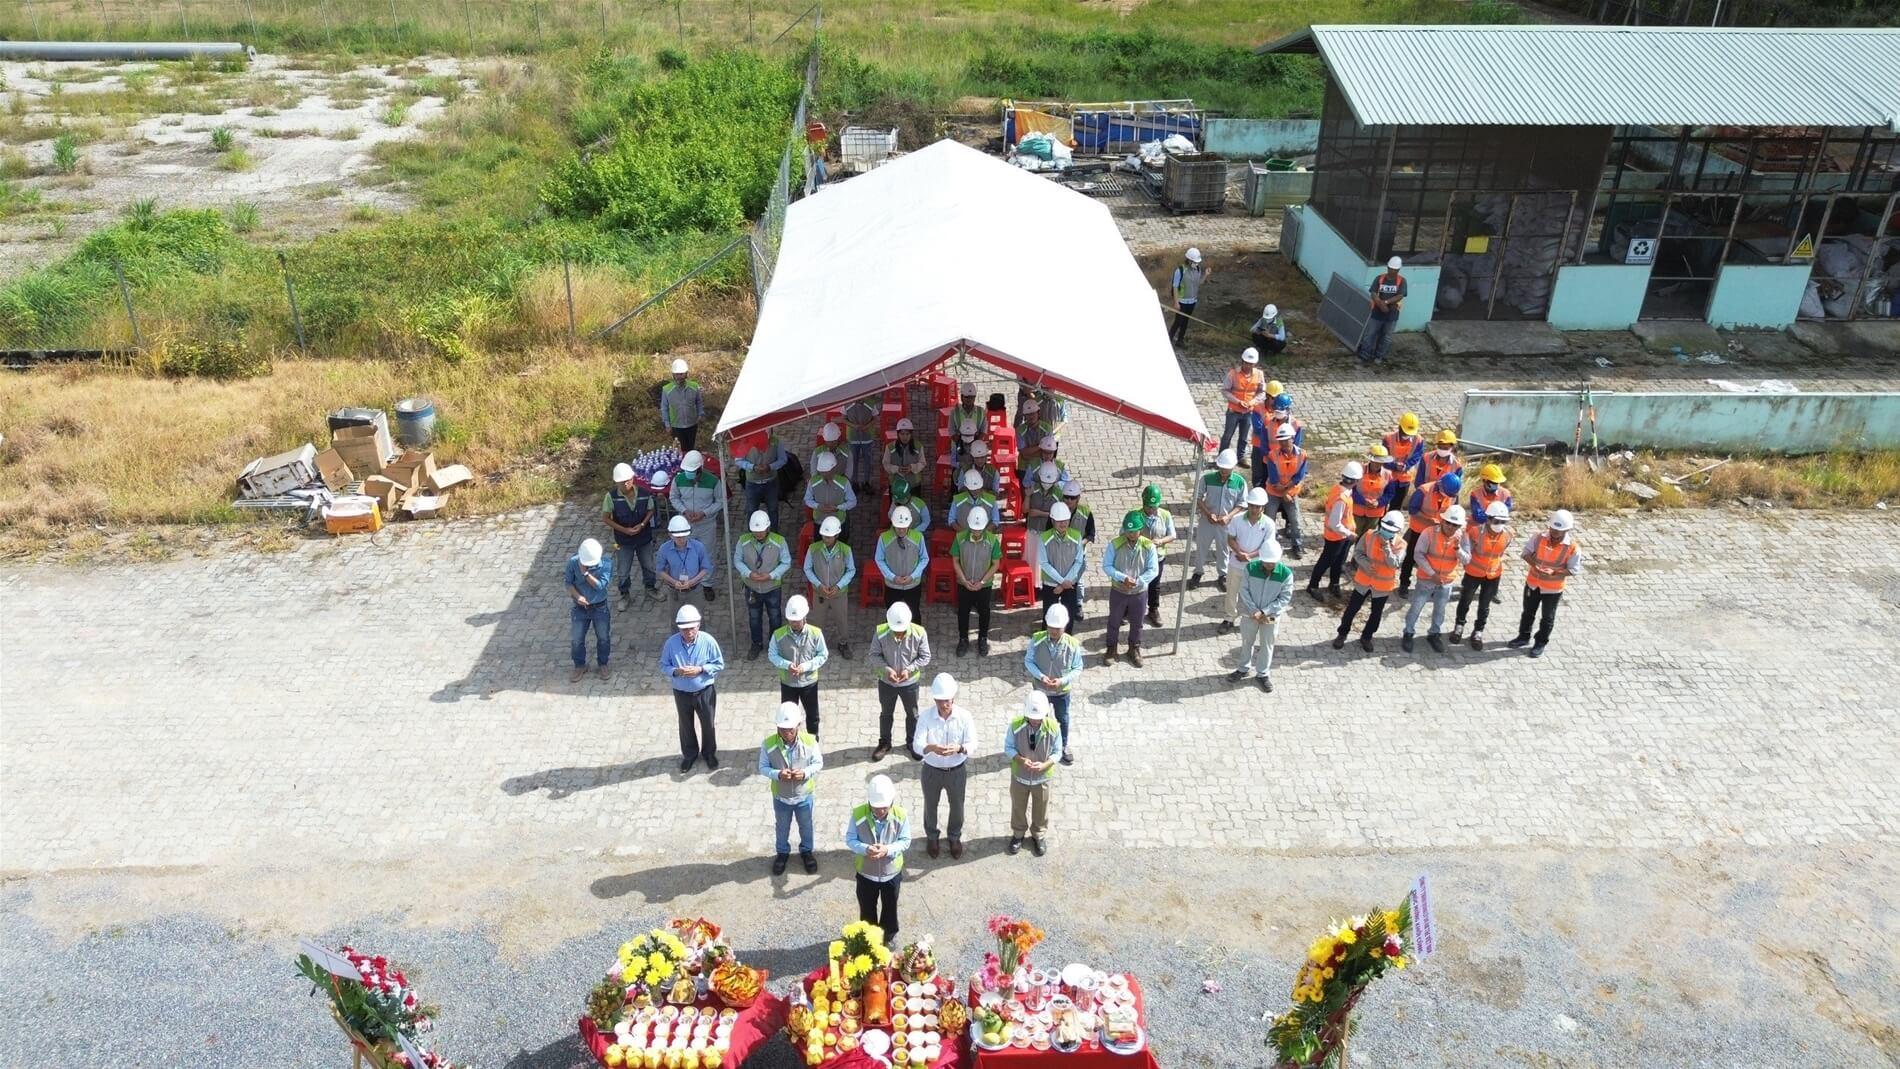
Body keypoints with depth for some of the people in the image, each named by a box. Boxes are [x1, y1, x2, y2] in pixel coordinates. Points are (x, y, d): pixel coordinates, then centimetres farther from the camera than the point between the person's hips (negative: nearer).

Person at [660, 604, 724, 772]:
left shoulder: (708, 641, -20)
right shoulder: (671, 642, -17)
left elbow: (719, 664, -10)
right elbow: (663, 666, -6)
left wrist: (700, 669, -24)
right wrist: (676, 671, -26)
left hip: (705, 691, -1)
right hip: (681, 693, 1)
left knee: (708, 724, 17)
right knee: (686, 725, 20)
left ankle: (709, 753, 43)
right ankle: (689, 754, 45)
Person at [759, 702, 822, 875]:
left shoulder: (809, 741, -23)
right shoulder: (768, 744, -23)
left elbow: (818, 762, -10)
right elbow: (763, 768, -12)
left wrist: (805, 773, -28)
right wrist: (777, 774, -31)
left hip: (804, 796, 0)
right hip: (780, 797, 0)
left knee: (805, 826, 24)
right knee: (781, 827, 24)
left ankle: (806, 851, 51)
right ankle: (782, 853, 51)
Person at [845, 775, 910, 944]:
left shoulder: (900, 815, -21)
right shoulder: (858, 814, -23)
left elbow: (906, 841, -12)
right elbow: (850, 839, -14)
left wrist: (888, 849, -30)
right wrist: (865, 849, -33)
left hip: (892, 872, 0)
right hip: (866, 872, 0)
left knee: (890, 906, 24)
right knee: (867, 908, 21)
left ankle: (889, 935, 50)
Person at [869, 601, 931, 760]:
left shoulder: (919, 633, -23)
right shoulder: (880, 633, -23)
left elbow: (925, 657, -12)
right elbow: (874, 655, -11)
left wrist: (909, 669, -24)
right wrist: (887, 669, -25)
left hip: (910, 682, 0)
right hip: (886, 681, 0)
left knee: (912, 714, 19)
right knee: (886, 713, 20)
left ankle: (912, 742, 43)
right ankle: (884, 743, 42)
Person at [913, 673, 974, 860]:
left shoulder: (964, 716, -18)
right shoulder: (926, 718, -20)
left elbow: (972, 744, -15)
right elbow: (917, 745, -24)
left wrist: (959, 748, -37)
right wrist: (931, 748, -45)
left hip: (957, 771, 0)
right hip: (932, 771, 0)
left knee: (957, 806, 20)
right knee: (930, 806, 21)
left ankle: (955, 837, 48)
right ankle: (931, 837, 48)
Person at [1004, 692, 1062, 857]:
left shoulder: (1053, 728, -22)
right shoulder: (1016, 725, -24)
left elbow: (1057, 752, -10)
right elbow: (1008, 747, -11)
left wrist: (1045, 765, -28)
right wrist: (1020, 760, -29)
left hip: (1042, 777, 0)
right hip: (1020, 776, 0)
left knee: (1040, 809, 22)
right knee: (1018, 807, 22)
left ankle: (1038, 835, 49)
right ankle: (1018, 834, 49)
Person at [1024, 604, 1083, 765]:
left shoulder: (1073, 644, -21)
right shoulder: (1036, 639, -20)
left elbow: (1077, 669, -12)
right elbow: (1028, 661, -9)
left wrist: (1063, 680, -26)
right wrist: (1040, 676, -24)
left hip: (1062, 690, 0)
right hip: (1040, 689, 0)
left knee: (1062, 719, 21)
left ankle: (1064, 746, 46)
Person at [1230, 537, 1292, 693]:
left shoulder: (1286, 573, -20)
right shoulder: (1251, 567, -17)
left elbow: (1285, 598, -15)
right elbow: (1244, 590, -10)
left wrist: (1264, 612, -19)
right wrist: (1254, 611, -19)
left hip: (1271, 616, -1)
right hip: (1250, 614, 1)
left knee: (1266, 645, 15)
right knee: (1247, 642, 19)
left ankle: (1262, 675, 33)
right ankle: (1244, 669, 40)